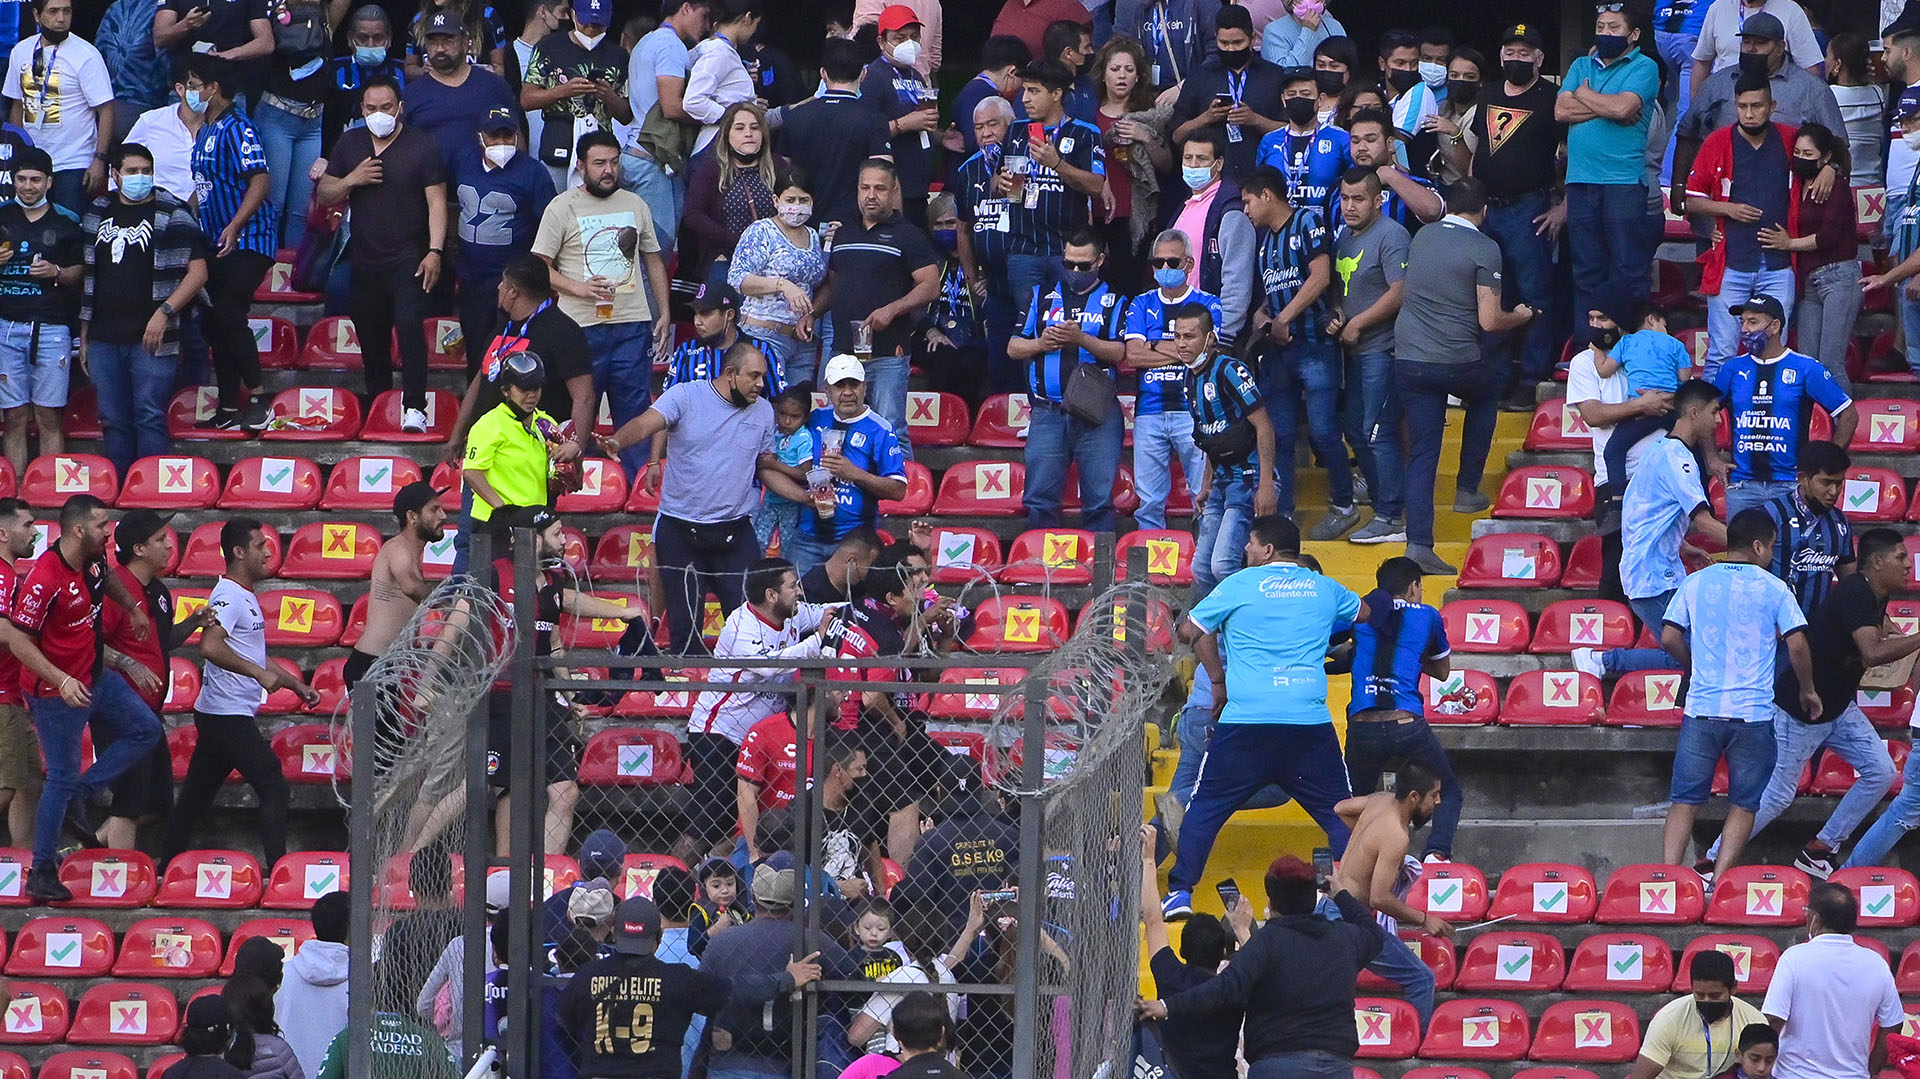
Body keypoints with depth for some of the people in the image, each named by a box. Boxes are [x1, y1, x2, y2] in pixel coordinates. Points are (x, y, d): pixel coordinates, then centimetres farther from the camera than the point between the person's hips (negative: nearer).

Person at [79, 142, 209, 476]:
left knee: (150, 419, -9)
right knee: (114, 422, 7)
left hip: (152, 339, -5)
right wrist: (84, 335, 16)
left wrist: (164, 312, -15)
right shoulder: (97, 214, 15)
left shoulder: (173, 214, 0)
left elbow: (197, 272, -4)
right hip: (105, 338, 5)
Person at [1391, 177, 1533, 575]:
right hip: (1457, 362, -4)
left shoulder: (1421, 238, 9)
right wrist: (1520, 316, 10)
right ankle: (1467, 489, 29)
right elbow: (1489, 321, -11)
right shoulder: (1484, 249, -8)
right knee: (1487, 390, 31)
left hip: (1408, 360, 4)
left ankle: (1418, 543, -6)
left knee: (1421, 453, 6)